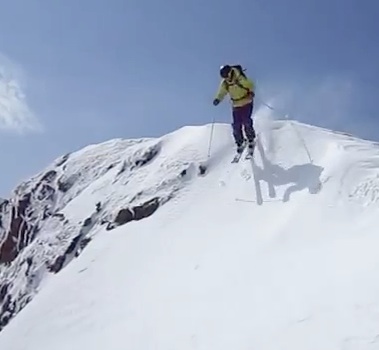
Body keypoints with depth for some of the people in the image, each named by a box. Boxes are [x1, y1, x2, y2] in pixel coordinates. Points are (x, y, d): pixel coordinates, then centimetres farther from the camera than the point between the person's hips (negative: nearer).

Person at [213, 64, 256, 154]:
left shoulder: (241, 79, -19)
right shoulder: (225, 83, -4)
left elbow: (251, 85, -9)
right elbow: (221, 93, 7)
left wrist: (251, 92, -28)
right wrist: (218, 99, -12)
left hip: (247, 103, -4)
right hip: (236, 105, 4)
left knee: (246, 121, -14)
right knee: (236, 125, -2)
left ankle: (251, 140, 7)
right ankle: (239, 143, 14)